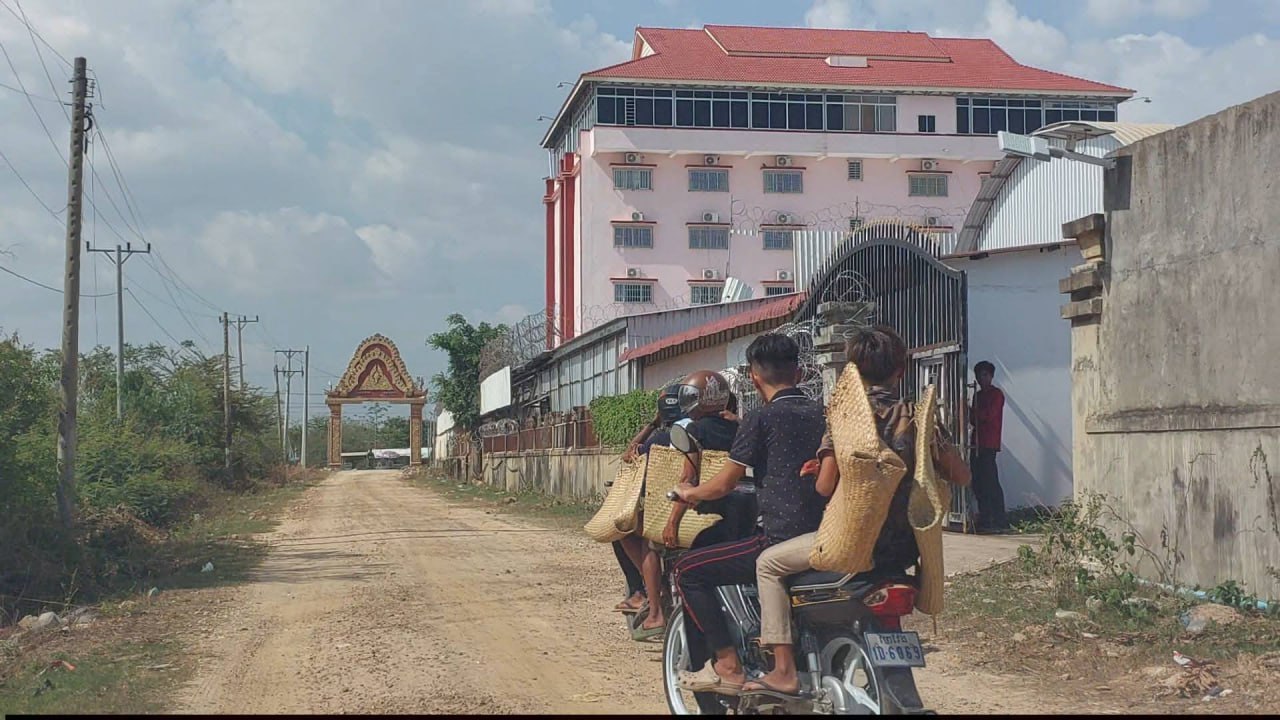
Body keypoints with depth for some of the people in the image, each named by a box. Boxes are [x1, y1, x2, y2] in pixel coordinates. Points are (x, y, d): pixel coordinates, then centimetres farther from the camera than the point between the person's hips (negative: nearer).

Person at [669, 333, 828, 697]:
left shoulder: (760, 420, -8)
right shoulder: (822, 414, 13)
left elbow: (725, 483, -6)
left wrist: (689, 492, 14)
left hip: (780, 542, -8)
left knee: (688, 570, 4)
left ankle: (726, 665, -4)